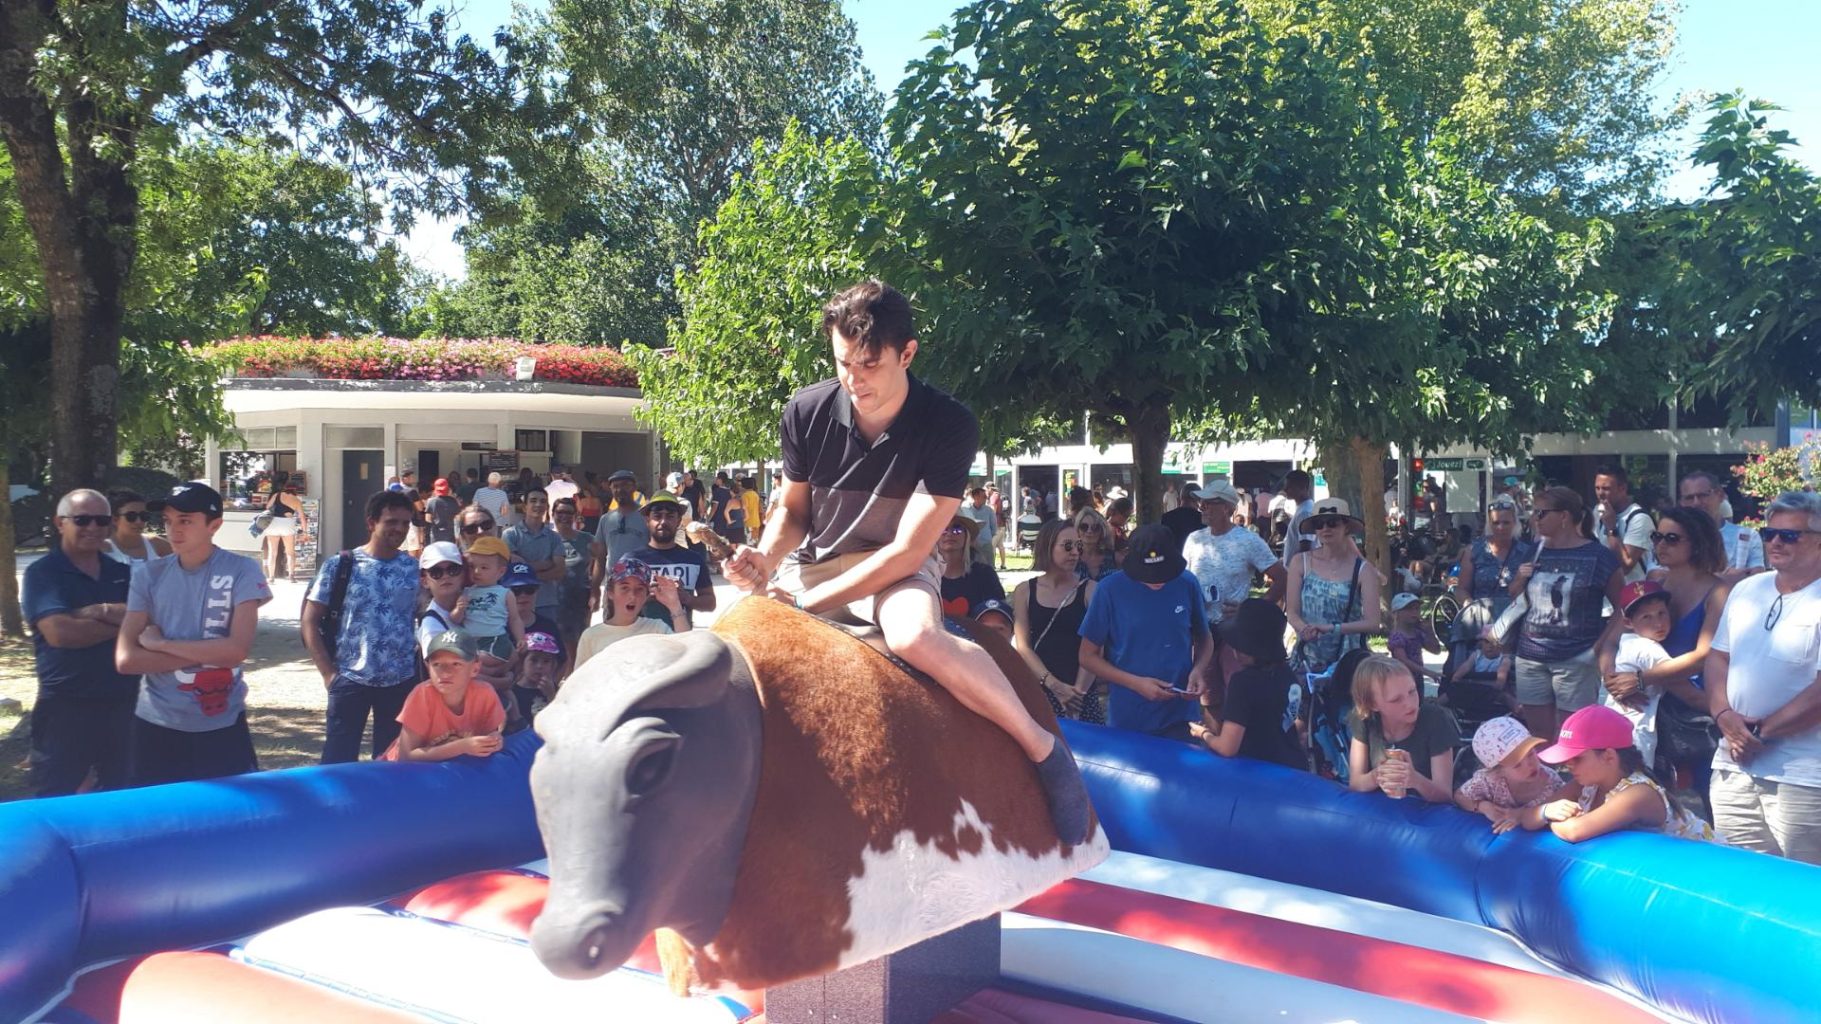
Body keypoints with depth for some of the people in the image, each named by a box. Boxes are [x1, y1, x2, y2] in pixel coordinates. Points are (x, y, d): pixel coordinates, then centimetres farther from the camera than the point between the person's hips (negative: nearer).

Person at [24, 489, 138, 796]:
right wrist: (123, 621, -11)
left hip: (123, 702, 5)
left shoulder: (122, 571, 9)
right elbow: (60, 632, -20)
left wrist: (101, 611, -18)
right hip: (66, 707, -5)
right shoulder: (42, 573, -6)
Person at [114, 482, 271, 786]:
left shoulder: (242, 571, -7)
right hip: (157, 726, 2)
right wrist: (205, 655, -15)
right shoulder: (149, 575, 0)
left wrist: (160, 643, -12)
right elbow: (126, 659, -7)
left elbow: (236, 650, -16)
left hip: (222, 726, -2)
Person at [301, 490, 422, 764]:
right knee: (338, 761, 2)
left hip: (402, 682, 2)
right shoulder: (339, 566, -3)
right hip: (351, 680, -2)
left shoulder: (415, 569, 4)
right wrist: (328, 673, -7)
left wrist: (424, 663, -2)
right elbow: (310, 623, -1)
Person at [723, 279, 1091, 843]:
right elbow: (792, 510, 6)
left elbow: (909, 548, -20)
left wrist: (809, 602, -24)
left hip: (896, 567, -4)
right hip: (812, 562, 4)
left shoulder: (950, 426, -19)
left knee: (915, 638, -37)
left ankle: (1043, 747, -18)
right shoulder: (807, 411, -10)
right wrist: (765, 561, -16)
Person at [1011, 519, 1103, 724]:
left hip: (1082, 692, 0)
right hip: (1038, 690, 1)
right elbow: (1022, 646, -1)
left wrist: (1079, 690, -13)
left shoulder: (1090, 590, 2)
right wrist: (1054, 685, -12)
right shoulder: (1024, 591, 5)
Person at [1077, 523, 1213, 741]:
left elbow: (1204, 639, 10)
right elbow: (1088, 656, -4)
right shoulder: (1110, 589, -11)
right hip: (1128, 720, -1)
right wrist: (1136, 684, -16)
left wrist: (1198, 670, -11)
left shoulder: (1187, 584, -5)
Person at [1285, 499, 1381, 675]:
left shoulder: (1363, 569, -2)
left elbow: (1372, 623, -9)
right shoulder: (1301, 562, 2)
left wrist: (1331, 628, -21)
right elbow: (1291, 612, -1)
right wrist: (1304, 629, -22)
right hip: (1308, 658, 1)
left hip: (1348, 658, -1)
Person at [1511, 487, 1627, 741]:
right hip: (1530, 658, 5)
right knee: (1540, 737, 11)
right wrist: (1520, 579, -1)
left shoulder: (1598, 556, -3)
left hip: (1577, 661, -5)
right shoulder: (1535, 551, 10)